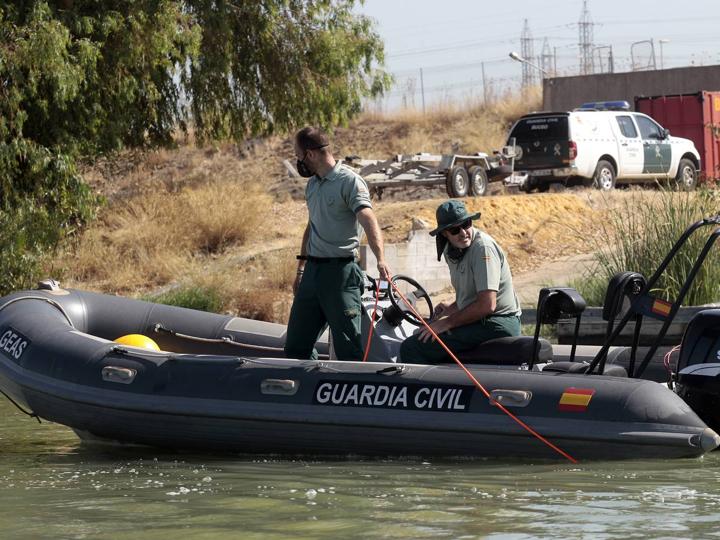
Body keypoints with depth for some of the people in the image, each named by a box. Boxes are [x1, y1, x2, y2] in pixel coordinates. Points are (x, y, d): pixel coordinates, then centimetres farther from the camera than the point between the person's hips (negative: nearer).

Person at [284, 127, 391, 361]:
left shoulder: (350, 181, -11)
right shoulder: (312, 185, 15)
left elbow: (368, 220, -25)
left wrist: (380, 259, -41)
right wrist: (301, 269, 26)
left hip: (340, 271, -8)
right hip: (313, 271, 8)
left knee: (348, 348, -7)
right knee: (296, 346, 10)